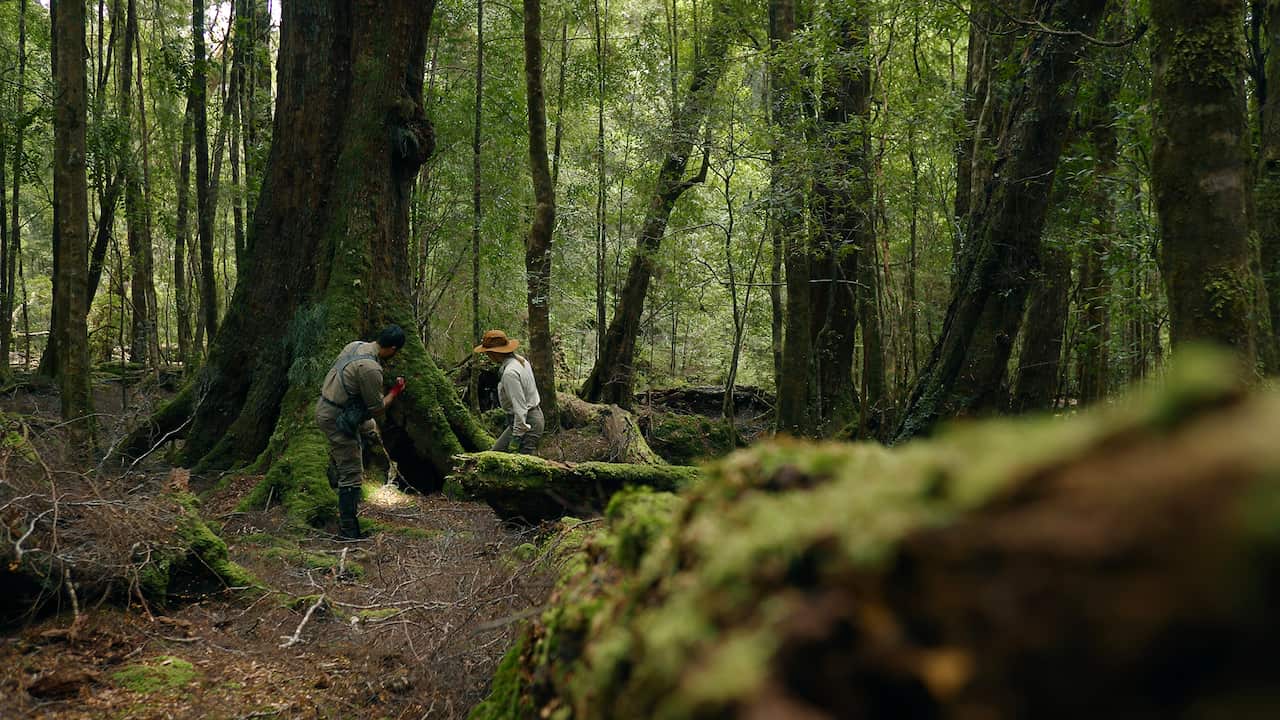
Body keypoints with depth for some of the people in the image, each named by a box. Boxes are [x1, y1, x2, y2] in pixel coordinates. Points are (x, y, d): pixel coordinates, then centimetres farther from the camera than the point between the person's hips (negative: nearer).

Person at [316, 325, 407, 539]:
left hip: (324, 407, 9)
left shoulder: (355, 345, 1)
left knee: (369, 428, 32)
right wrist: (395, 391, -2)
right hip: (337, 420, -9)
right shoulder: (371, 369, -26)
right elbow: (377, 409, -18)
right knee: (352, 474, -1)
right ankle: (348, 528, 4)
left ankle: (335, 472, 31)